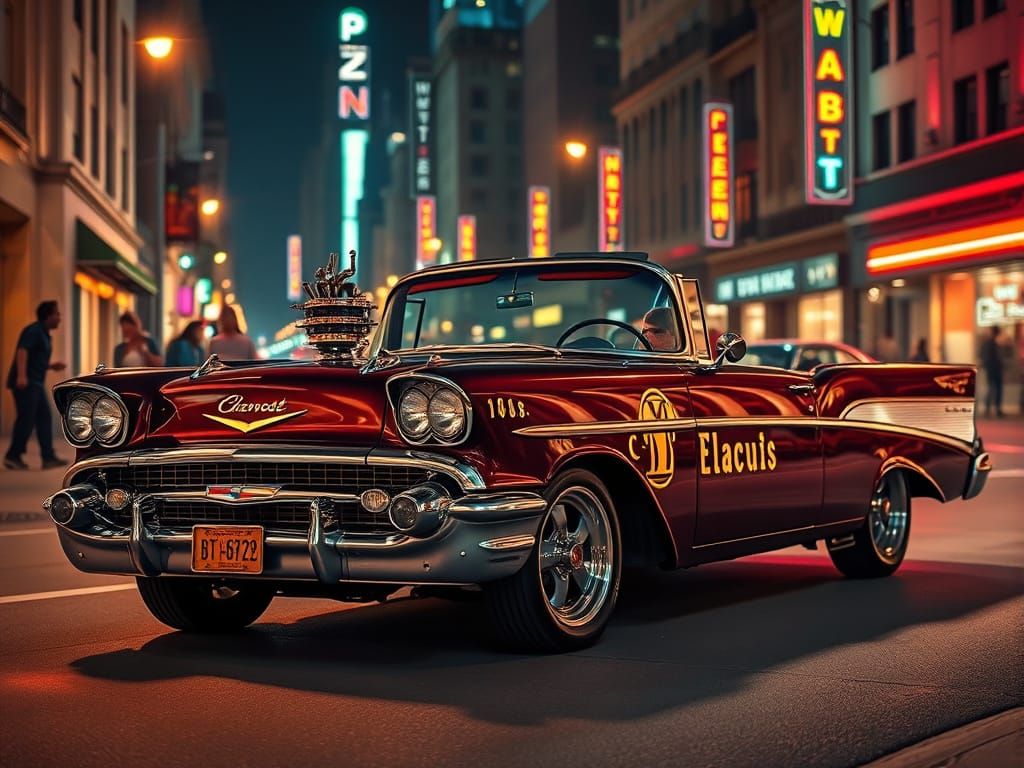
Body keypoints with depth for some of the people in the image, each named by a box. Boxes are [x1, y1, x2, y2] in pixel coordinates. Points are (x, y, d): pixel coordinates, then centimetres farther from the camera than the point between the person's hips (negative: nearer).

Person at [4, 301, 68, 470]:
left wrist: (51, 366, 15)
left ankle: (48, 457, 2)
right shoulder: (34, 330, -10)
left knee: (44, 418, 4)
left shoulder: (44, 335, 21)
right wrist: (21, 375, -35)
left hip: (36, 383, 10)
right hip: (25, 383, -10)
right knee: (26, 419, -9)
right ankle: (12, 456, -1)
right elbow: (22, 350, -24)